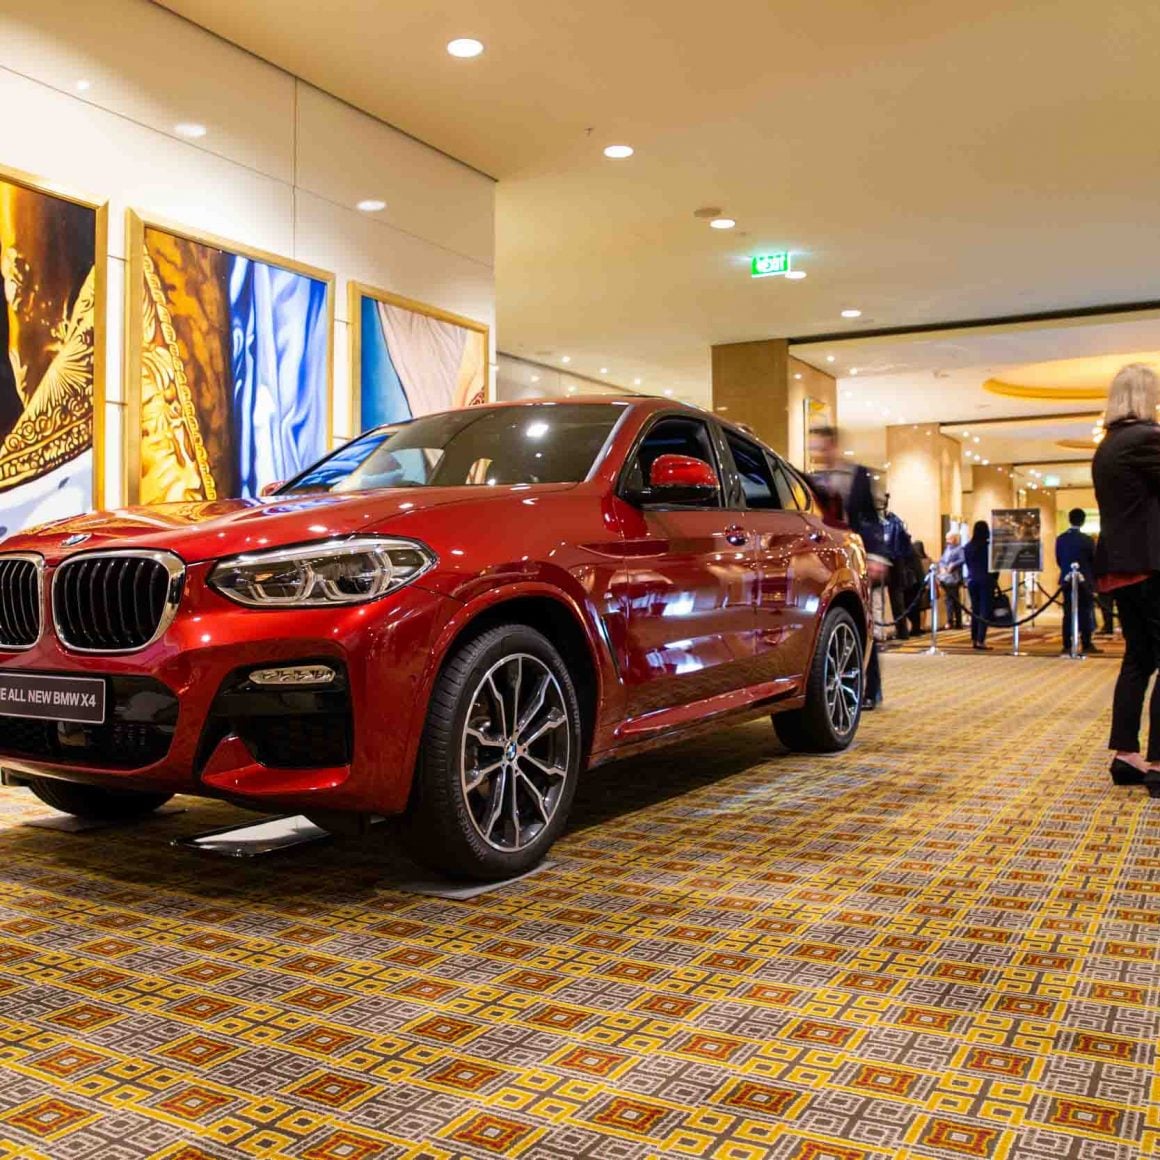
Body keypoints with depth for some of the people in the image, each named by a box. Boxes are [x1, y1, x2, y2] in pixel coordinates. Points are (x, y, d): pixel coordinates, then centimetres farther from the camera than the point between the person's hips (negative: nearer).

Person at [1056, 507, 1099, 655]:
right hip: (1084, 580, -4)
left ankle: (1067, 645, 4)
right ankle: (1087, 645, 1)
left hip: (1067, 580, 4)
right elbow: (1093, 561, -3)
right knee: (1085, 612, 1)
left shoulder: (1060, 539, 1)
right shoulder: (1087, 540, -10)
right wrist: (1093, 579, 12)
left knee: (1068, 612, 6)